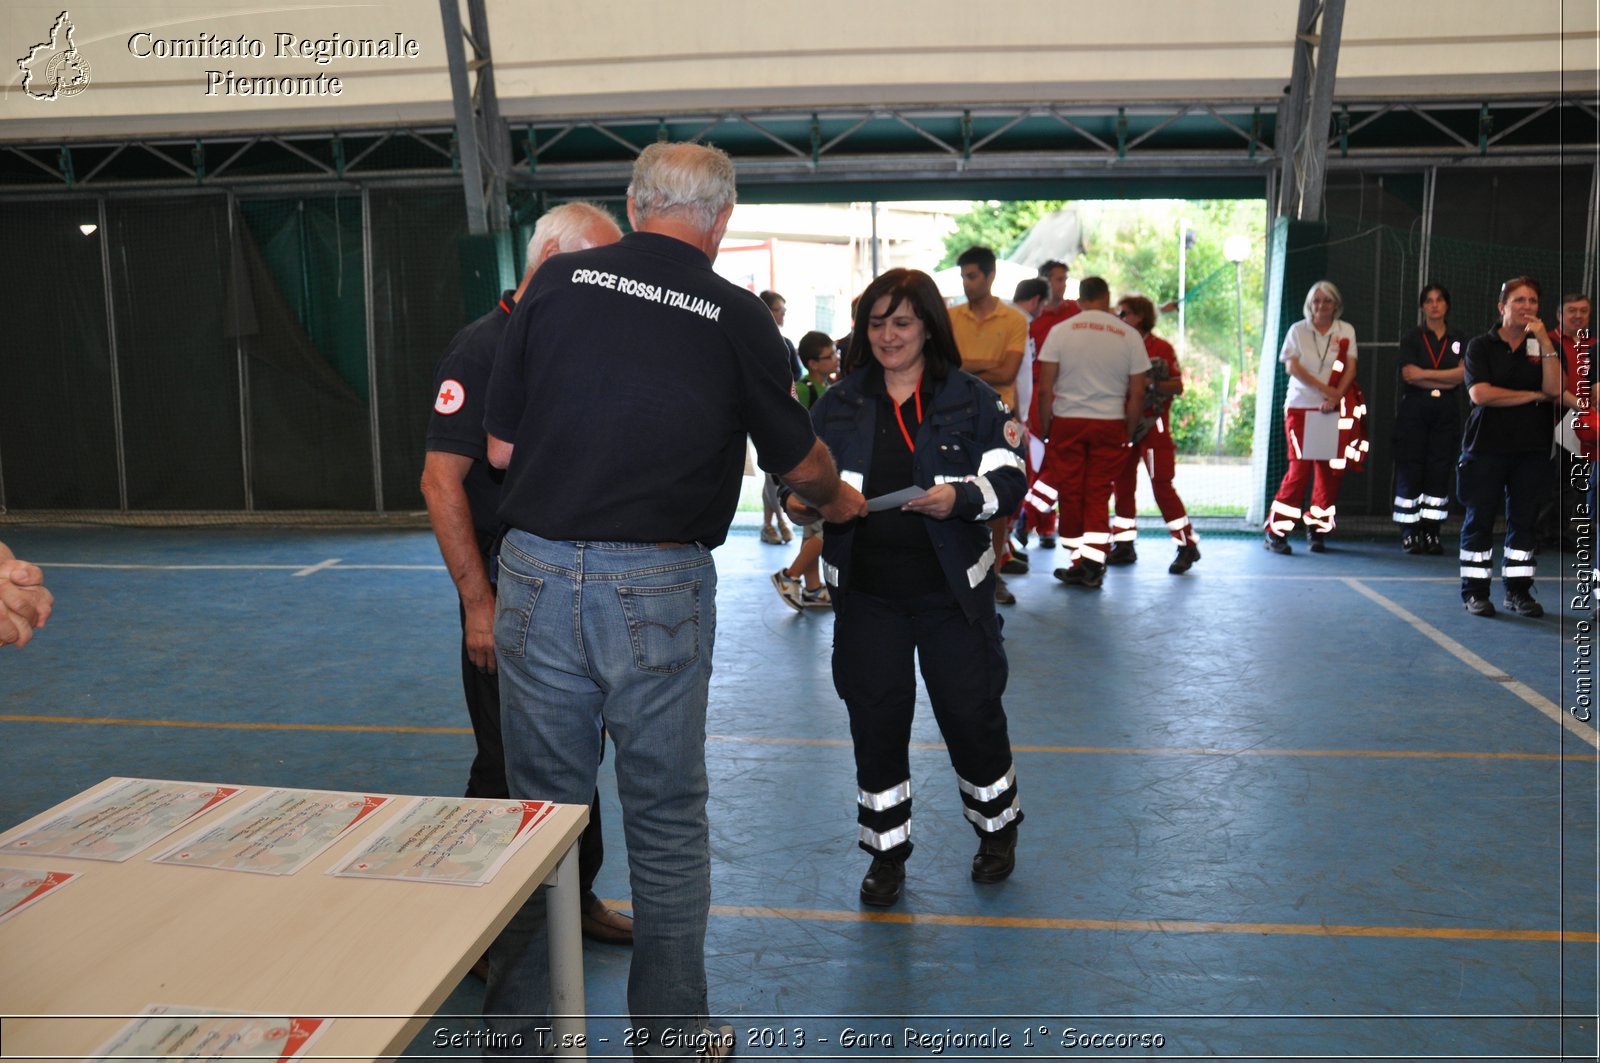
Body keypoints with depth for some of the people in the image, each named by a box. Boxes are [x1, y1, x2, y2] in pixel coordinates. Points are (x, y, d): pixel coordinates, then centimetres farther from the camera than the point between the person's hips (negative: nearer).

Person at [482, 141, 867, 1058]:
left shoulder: (558, 282, 2)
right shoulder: (736, 315, -3)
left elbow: (500, 448, 5)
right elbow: (800, 464, 8)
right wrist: (841, 499, 30)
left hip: (538, 575, 2)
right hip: (659, 589, -2)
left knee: (541, 803, 15)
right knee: (668, 818, 13)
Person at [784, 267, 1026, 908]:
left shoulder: (971, 399, 2)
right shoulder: (838, 404, 8)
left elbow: (1010, 481, -3)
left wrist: (960, 498, -22)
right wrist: (802, 502, -14)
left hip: (952, 590, -1)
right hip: (867, 594, 2)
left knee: (972, 713, 7)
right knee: (876, 723, 6)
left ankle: (997, 827, 34)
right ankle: (886, 853, 24)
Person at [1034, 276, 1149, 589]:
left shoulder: (1061, 331, 0)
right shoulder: (1129, 336, 3)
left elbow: (1045, 388, -3)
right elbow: (1137, 393, 3)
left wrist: (1046, 428, 4)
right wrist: (1127, 434, 11)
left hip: (1067, 422, -1)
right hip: (1110, 423, 1)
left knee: (1070, 493, 7)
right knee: (1098, 494, 6)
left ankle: (1078, 563, 13)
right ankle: (1092, 566, 4)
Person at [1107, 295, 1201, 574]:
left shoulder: (1161, 348, -4)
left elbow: (1178, 386, -7)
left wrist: (1153, 383, -21)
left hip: (1152, 425, -6)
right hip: (1124, 423, 6)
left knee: (1161, 485, -8)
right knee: (1122, 483, 7)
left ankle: (1188, 545, 0)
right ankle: (1124, 545, 16)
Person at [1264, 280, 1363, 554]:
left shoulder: (1346, 331, 10)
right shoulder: (1298, 330, 6)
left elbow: (1350, 369, 2)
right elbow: (1292, 366, -5)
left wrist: (1335, 398, -13)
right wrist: (1324, 388, -14)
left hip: (1334, 409, 2)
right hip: (1300, 407, -2)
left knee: (1329, 469, 0)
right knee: (1300, 467, -9)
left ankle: (1317, 529, 11)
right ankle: (1276, 532, -4)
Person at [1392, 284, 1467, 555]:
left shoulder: (1459, 340, 12)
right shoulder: (1411, 338, 5)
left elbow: (1462, 375, -3)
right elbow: (1409, 374, -8)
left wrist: (1424, 373, -10)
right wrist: (1445, 381, -9)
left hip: (1446, 412, 2)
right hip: (1414, 410, -2)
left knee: (1439, 471, 0)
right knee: (1410, 470, -5)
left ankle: (1431, 532, 4)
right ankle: (1409, 533, 0)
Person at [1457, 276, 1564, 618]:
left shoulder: (1544, 346, 8)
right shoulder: (1481, 346, 1)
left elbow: (1555, 390, -8)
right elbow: (1479, 393, -12)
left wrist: (1544, 341, -13)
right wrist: (1534, 396, -7)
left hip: (1532, 448, 3)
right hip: (1486, 446, -2)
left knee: (1524, 520, 6)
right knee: (1480, 519, 1)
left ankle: (1518, 590, 14)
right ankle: (1474, 591, 8)